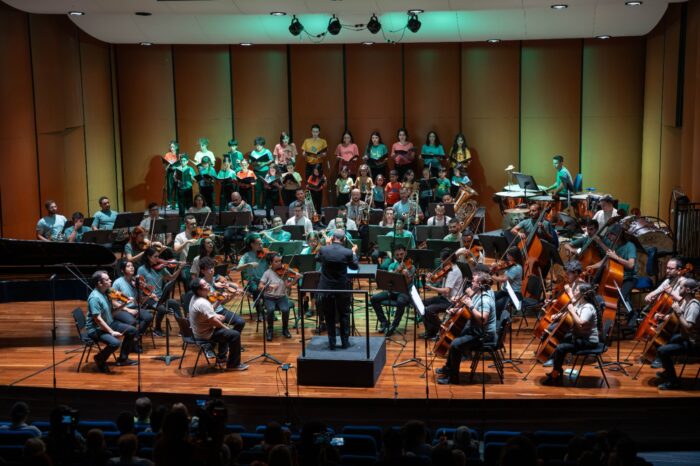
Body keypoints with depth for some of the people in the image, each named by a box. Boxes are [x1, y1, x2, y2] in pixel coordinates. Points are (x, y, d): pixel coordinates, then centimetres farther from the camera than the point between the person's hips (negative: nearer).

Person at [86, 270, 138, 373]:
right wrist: (112, 332, -26)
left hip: (109, 323, 9)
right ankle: (100, 359, 0)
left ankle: (122, 359, 17)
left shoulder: (106, 292, 3)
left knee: (132, 330, 6)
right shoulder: (94, 297, -24)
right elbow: (98, 319, -26)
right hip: (96, 329, -9)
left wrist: (124, 304, -10)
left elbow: (115, 308, 10)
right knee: (115, 343, -31)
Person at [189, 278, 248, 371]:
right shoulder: (202, 303, -29)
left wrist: (216, 315, 2)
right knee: (235, 335, -12)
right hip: (205, 334, -10)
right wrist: (225, 327, -9)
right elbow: (213, 321, -25)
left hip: (198, 330, 10)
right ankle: (233, 365, -3)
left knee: (225, 331, 31)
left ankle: (221, 356, 36)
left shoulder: (195, 298, 2)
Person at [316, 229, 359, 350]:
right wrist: (354, 254, 19)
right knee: (344, 316, 17)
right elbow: (355, 266, 3)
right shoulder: (347, 253, -16)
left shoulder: (323, 250, -12)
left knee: (329, 317, 13)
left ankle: (332, 343, 16)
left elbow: (317, 259, 12)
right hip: (342, 289, -1)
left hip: (326, 289, 1)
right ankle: (345, 342, 20)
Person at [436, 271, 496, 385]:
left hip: (484, 336, -11)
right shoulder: (479, 293, 3)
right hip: (475, 330, 11)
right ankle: (448, 367, 39)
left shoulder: (485, 300, -26)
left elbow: (482, 319, -38)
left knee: (456, 344, -25)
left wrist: (471, 306, -33)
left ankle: (453, 377, -11)